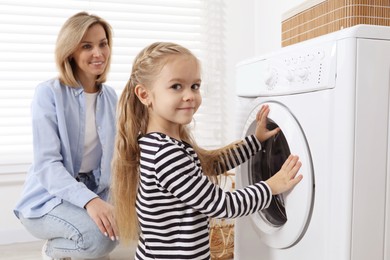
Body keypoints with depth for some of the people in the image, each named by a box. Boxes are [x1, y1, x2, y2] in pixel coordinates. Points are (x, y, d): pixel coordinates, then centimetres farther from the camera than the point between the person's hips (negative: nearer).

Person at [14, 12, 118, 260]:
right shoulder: (49, 93, -15)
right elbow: (46, 163, -22)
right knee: (99, 236, -31)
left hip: (94, 190, 6)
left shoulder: (110, 96, 1)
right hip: (48, 197, -5)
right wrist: (89, 200, -37)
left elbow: (113, 152, 2)